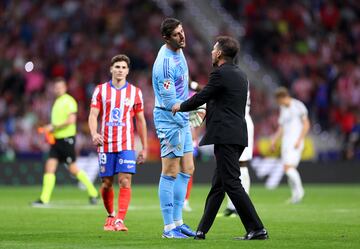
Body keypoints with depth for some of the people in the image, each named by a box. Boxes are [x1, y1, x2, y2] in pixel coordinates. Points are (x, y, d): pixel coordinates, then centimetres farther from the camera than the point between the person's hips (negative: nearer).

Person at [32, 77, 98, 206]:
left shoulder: (69, 101, -10)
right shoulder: (57, 102, 16)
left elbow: (71, 120, -20)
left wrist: (53, 127, -19)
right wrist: (49, 131, 10)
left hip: (67, 138, -8)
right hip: (57, 139, 8)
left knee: (73, 169, -2)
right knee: (49, 166, -3)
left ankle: (93, 193, 14)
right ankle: (44, 199, -6)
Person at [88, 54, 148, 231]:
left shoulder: (135, 92, 7)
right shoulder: (101, 90, 6)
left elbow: (140, 120, 12)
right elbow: (93, 115, 0)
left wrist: (144, 147, 9)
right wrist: (94, 133, -20)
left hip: (126, 145, -1)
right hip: (105, 145, 1)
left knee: (125, 182, -13)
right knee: (106, 184, 5)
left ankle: (120, 220, -16)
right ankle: (110, 216, 26)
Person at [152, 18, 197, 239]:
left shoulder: (178, 51, 8)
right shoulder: (165, 63, -22)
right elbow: (169, 101, -21)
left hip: (182, 119, 10)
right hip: (170, 121, -10)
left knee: (187, 170, 12)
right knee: (171, 173, -6)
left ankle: (177, 222, 18)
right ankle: (169, 227, -2)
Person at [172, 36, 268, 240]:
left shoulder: (220, 74, -10)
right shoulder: (240, 75, 16)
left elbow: (201, 98, -5)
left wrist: (181, 106, 12)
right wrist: (207, 109, 39)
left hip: (225, 136, -10)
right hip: (238, 136, 10)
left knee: (232, 184, -9)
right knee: (218, 184, 11)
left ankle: (257, 229, -12)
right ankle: (202, 230, 16)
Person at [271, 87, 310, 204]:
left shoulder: (298, 106, -5)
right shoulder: (283, 109, 17)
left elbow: (306, 124, -7)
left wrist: (299, 140, -15)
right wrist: (274, 139, 10)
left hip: (295, 141, -8)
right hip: (285, 141, 8)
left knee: (289, 167, -19)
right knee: (288, 169, 3)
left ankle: (299, 191, -8)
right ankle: (295, 195, 8)